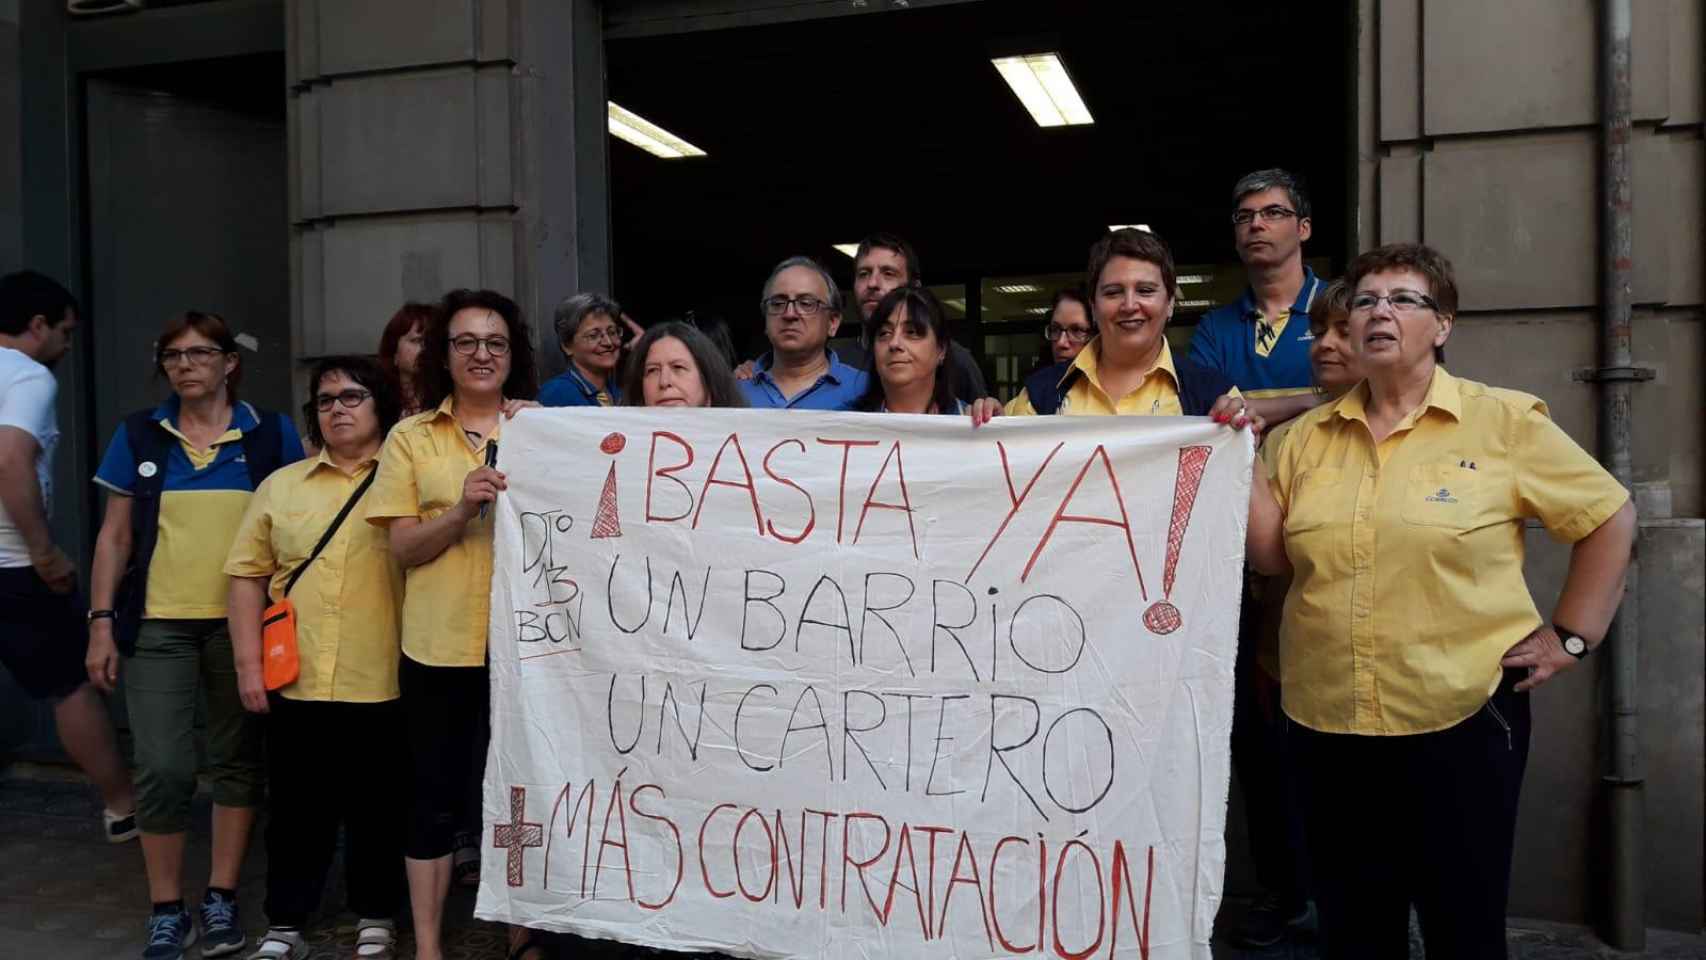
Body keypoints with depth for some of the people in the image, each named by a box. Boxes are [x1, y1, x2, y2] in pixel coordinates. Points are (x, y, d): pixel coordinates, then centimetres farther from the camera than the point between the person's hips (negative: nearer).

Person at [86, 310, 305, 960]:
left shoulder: (271, 434, 3)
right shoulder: (139, 435, 6)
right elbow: (114, 536, 8)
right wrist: (101, 622, 1)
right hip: (157, 625, 0)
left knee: (239, 760, 7)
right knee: (163, 768, -5)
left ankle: (222, 900, 21)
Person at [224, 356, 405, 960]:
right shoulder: (281, 485, 10)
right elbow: (249, 574, 9)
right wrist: (249, 665, 2)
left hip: (383, 681, -2)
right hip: (295, 681, 2)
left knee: (377, 808, 9)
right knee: (298, 808, 11)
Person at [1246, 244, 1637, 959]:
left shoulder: (1504, 422, -4)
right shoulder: (1307, 437, 6)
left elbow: (1610, 518, 3)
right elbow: (1273, 557, 3)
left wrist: (1571, 636, -1)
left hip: (1463, 718, -3)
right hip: (1327, 724, 4)